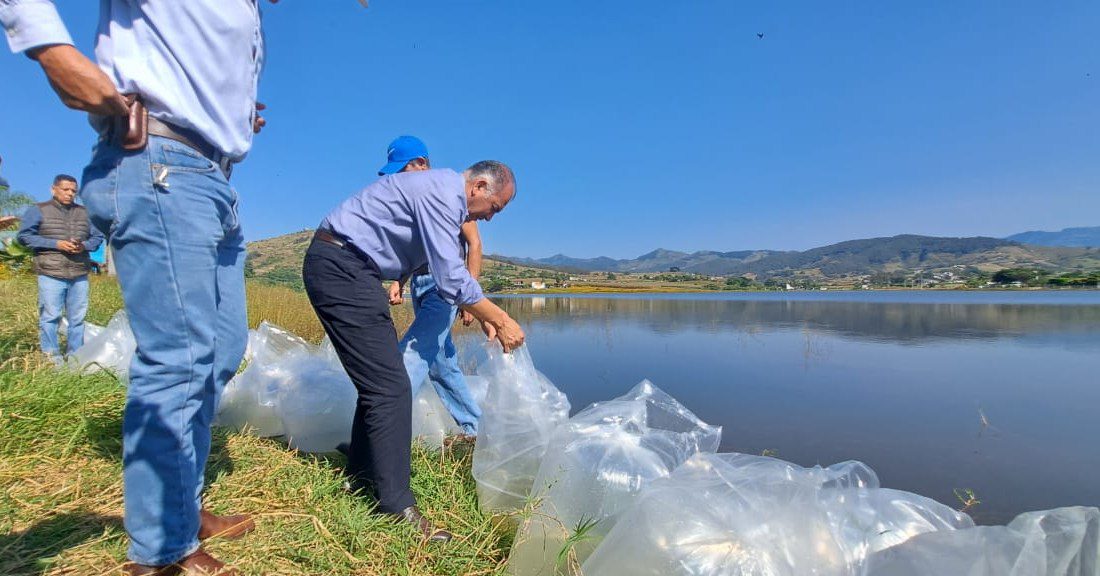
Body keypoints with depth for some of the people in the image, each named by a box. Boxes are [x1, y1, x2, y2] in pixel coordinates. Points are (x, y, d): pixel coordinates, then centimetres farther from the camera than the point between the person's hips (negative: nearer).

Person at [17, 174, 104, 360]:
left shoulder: (84, 212, 16)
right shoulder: (38, 210, 5)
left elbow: (97, 237, 15)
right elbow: (24, 236, -2)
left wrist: (84, 245, -6)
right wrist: (55, 244, -14)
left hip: (80, 275, 4)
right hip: (51, 274, -3)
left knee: (78, 317, 6)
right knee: (50, 316, -3)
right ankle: (51, 357, 5)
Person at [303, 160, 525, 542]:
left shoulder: (442, 193, 16)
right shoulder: (443, 193, -16)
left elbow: (447, 269, 22)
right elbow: (451, 281, -22)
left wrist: (483, 317, 16)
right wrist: (500, 319, -11)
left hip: (340, 269, 11)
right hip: (342, 269, -11)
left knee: (378, 381, 16)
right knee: (390, 387, -11)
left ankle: (361, 479, 28)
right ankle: (397, 508, -3)